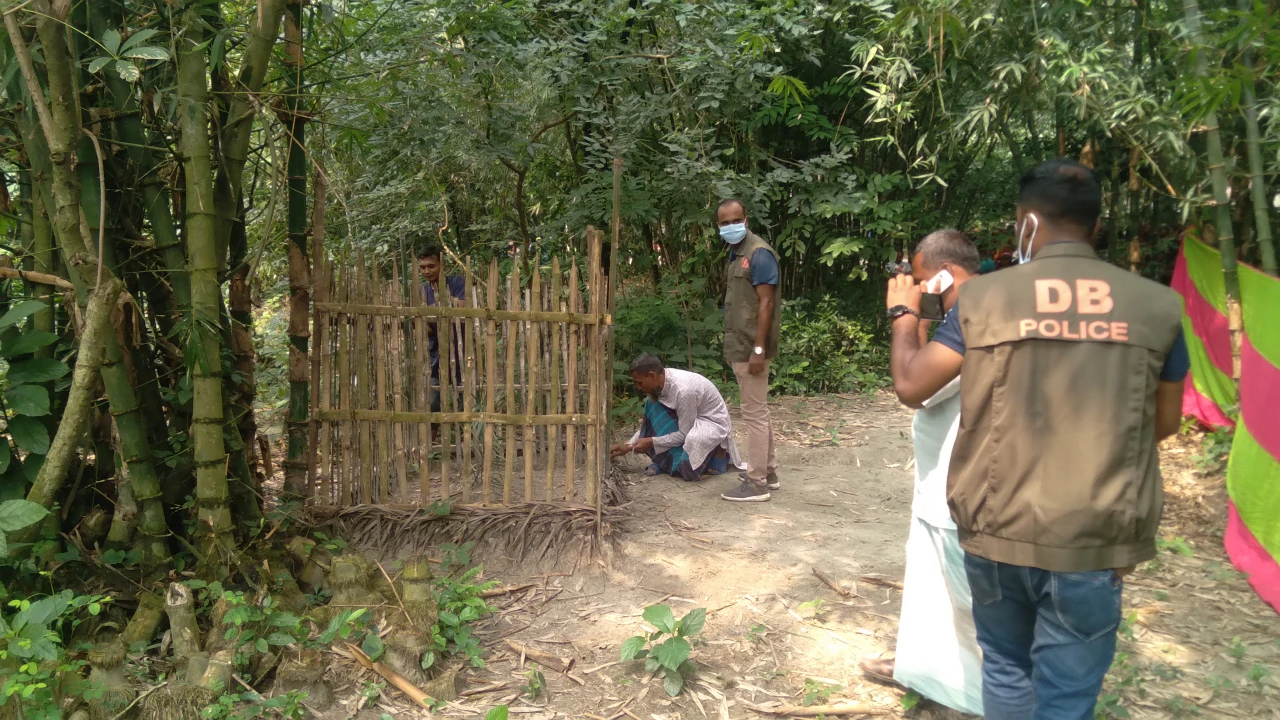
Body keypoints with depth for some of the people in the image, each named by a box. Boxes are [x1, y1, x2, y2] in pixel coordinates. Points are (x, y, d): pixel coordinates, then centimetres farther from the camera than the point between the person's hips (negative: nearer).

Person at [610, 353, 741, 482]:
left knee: (687, 468, -29)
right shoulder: (660, 382, -9)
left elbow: (684, 434, -24)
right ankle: (665, 461, -4)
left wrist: (652, 442, -19)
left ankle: (718, 453, 1)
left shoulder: (683, 390, -33)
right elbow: (652, 421, 3)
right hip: (691, 419, 8)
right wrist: (629, 445, -4)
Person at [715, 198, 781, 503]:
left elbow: (765, 303, -18)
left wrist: (758, 348, -22)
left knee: (754, 413, -4)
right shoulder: (736, 254, 14)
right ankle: (768, 472, 27)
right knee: (758, 412, 16)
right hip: (740, 347, 10)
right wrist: (735, 347, 15)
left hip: (751, 348, -10)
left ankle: (756, 483, 3)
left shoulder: (759, 254, -14)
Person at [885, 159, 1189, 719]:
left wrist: (904, 313, 16)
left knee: (1006, 668, 23)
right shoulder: (1154, 305, -3)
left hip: (997, 530, 1)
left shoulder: (984, 297, -6)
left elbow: (910, 386, -1)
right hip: (1093, 538, 0)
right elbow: (1165, 422, 9)